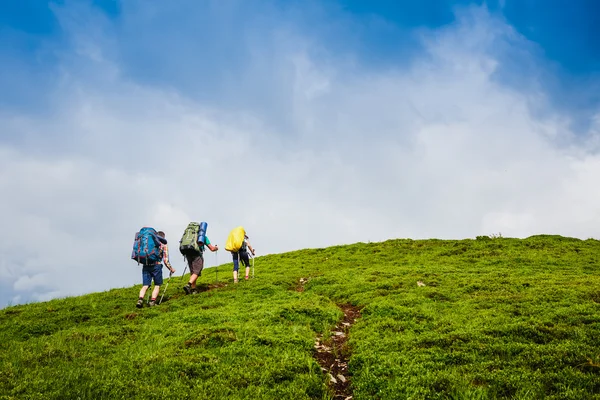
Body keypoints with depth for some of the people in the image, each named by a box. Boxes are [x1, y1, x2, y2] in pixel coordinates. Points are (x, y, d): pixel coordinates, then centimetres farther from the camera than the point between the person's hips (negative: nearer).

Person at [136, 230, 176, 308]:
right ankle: (152, 301, -2)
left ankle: (140, 299, -18)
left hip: (146, 266, 3)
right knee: (157, 285, 11)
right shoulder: (164, 244, 11)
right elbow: (165, 260, 5)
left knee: (145, 286, 4)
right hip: (156, 265, -3)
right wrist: (171, 269, 17)